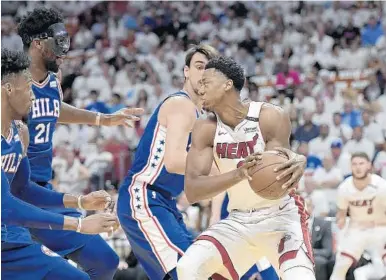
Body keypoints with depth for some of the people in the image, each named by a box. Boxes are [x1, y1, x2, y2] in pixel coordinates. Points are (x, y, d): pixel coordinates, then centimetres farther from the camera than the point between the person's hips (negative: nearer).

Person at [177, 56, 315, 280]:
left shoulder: (270, 117, -17)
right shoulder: (205, 130, -8)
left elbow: (275, 177, -19)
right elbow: (192, 191, -18)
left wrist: (297, 164, -46)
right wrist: (239, 174, -37)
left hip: (281, 216, -4)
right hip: (239, 221, 4)